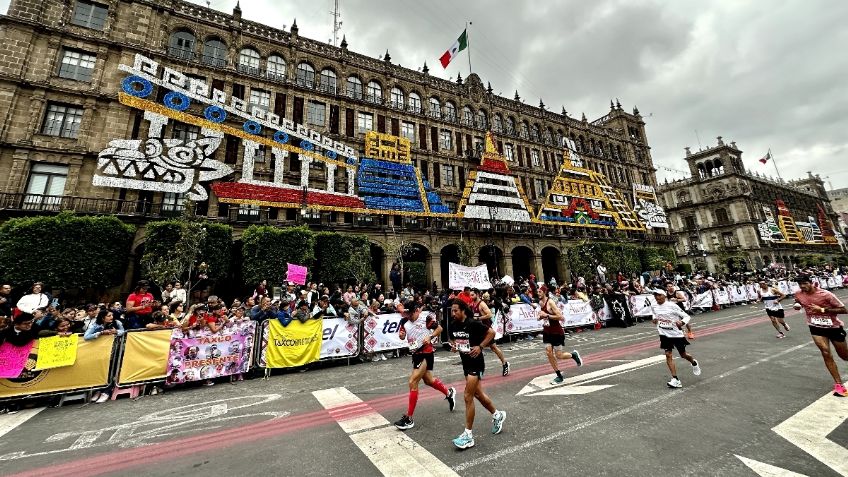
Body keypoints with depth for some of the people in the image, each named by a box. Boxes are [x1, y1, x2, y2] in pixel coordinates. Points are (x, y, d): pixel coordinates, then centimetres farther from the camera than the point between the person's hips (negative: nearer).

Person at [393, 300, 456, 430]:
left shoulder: (425, 319, -15)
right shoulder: (405, 321, 0)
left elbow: (439, 328, -5)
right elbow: (402, 336, 8)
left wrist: (430, 337, -20)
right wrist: (401, 334, -15)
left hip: (426, 353, -7)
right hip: (416, 354, 7)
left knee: (413, 382, -11)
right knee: (429, 381, 22)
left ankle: (408, 419, 0)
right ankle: (449, 393, 48)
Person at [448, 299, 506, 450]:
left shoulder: (473, 324, -22)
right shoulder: (453, 325, -3)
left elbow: (491, 333, -14)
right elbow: (453, 339, 15)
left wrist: (480, 347, -20)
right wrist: (453, 346, -6)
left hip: (476, 363, -7)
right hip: (466, 363, 7)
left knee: (468, 397, -6)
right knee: (478, 393, 20)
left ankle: (468, 435, 9)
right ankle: (498, 415, 44)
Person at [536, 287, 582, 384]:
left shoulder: (550, 302, -20)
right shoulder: (540, 303, 3)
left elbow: (560, 317, -25)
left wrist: (546, 315, -27)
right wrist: (541, 316, 0)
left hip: (557, 332, -7)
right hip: (547, 332, 7)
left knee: (558, 356, 1)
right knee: (549, 353, 0)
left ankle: (574, 354, 31)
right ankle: (559, 376, 14)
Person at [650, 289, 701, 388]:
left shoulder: (672, 306, -15)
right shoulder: (654, 307, -1)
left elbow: (686, 317, -10)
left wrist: (681, 322, -29)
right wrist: (654, 320, -3)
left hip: (677, 334, -3)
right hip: (664, 335, 3)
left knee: (683, 355, 14)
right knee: (668, 355, -7)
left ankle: (694, 363, 50)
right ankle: (675, 380, -3)